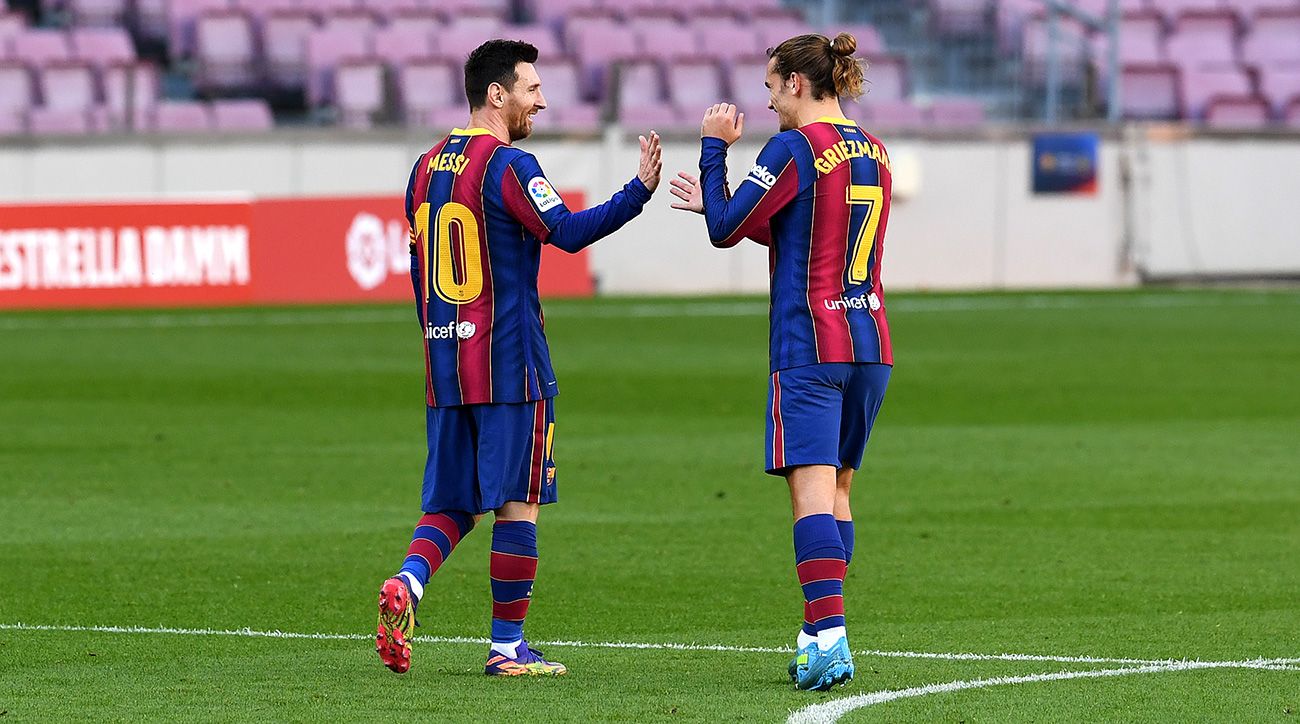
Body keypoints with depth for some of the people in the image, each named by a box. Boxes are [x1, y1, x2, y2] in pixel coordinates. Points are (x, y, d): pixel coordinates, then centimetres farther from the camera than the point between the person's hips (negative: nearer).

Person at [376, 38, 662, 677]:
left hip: (443, 364, 7)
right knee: (519, 501, 0)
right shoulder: (507, 165, -11)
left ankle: (407, 584, -15)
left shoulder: (427, 168, 13)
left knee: (450, 503, 11)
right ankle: (507, 646, 2)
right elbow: (569, 231, -22)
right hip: (510, 361, -7)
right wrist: (640, 191, -22)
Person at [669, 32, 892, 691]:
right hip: (870, 344, 7)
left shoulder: (795, 149, -9)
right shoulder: (874, 153, 14)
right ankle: (821, 635, 15)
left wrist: (714, 148, 4)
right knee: (837, 485, 13)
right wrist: (718, 204, 30)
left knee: (812, 484, -13)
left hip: (808, 346, -7)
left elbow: (726, 230, -6)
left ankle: (829, 638, -24)